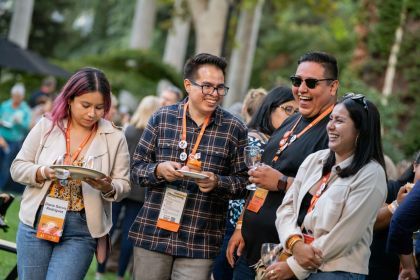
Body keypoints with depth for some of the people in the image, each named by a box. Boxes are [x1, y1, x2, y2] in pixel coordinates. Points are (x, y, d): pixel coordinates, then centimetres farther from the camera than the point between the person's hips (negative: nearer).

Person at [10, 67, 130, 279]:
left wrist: (107, 187, -21)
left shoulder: (114, 138, 0)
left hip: (81, 230, -1)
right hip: (37, 222, 2)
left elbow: (123, 186, 2)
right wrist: (43, 172, -17)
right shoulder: (46, 126, 1)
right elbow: (18, 168, 3)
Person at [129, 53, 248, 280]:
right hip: (152, 233, 1)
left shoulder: (235, 129, 2)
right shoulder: (161, 118, 4)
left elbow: (243, 182, 2)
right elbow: (136, 169, 6)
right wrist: (158, 170, -14)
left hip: (200, 242, -1)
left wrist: (217, 182, -17)